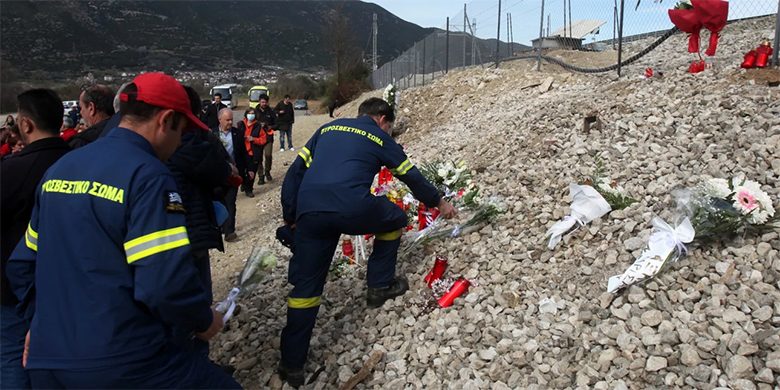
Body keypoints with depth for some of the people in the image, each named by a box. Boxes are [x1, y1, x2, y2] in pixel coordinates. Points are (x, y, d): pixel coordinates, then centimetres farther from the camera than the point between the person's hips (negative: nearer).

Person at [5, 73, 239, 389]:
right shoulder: (147, 175, -15)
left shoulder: (59, 168, 10)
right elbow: (167, 283, -23)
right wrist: (204, 320, -5)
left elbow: (23, 264, 17)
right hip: (121, 363, -8)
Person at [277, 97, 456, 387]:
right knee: (395, 218, 28)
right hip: (353, 208, -3)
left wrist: (291, 218, 26)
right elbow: (412, 176, 28)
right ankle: (380, 285, 32)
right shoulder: (380, 137, 19)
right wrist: (439, 202, 43)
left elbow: (295, 172, 22)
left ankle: (292, 365, 16)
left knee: (305, 285, 13)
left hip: (309, 212, 4)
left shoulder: (327, 129, 29)